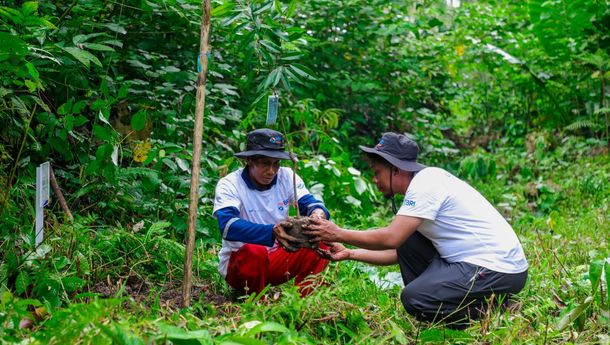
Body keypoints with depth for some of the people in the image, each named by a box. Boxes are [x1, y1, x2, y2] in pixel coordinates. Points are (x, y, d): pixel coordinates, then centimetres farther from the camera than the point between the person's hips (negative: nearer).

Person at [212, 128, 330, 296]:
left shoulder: (287, 177, -3)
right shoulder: (229, 184, -17)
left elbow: (311, 203, -11)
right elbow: (228, 226, -34)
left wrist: (318, 214, -39)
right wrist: (272, 232, -49)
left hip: (277, 260, 5)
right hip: (238, 262, -4)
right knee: (254, 251, -37)